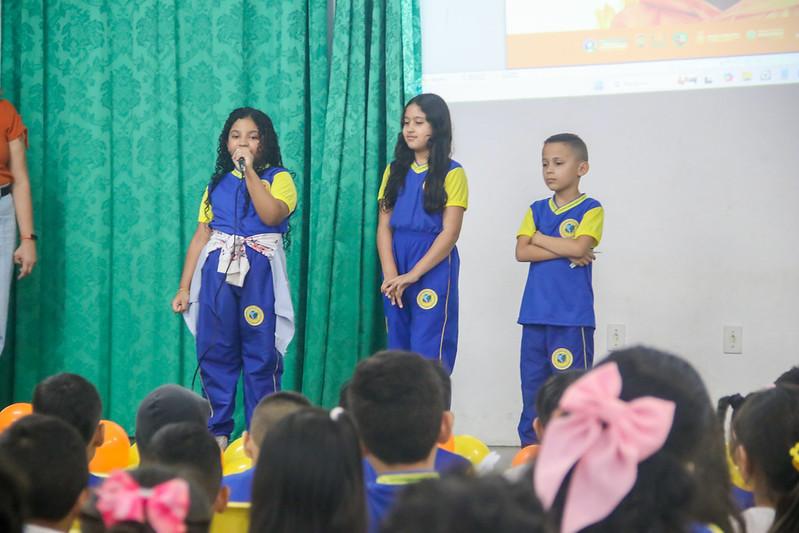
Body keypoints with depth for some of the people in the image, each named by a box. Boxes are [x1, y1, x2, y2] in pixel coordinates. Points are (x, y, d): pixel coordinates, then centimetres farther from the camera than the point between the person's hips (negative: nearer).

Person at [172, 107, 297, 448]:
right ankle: (217, 431, 11)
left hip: (260, 272, -3)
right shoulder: (218, 183, 14)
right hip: (218, 272, 3)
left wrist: (249, 171, -13)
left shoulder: (278, 178, 4)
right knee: (215, 352, 3)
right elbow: (201, 236, 11)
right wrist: (184, 287, 6)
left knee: (261, 353, -3)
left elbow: (271, 215, -16)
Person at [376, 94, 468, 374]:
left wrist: (412, 275, -16)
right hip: (396, 271, 5)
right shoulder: (395, 171, 11)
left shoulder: (451, 173, -4)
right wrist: (390, 274, -10)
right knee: (398, 350, 8)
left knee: (428, 354, -7)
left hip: (433, 269, -5)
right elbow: (384, 225, 5)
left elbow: (450, 232, -10)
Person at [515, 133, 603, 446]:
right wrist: (566, 252, -10)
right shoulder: (537, 210, 12)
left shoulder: (590, 210, -1)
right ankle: (529, 447, 17)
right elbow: (521, 252, -1)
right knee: (532, 382, 10)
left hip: (572, 314, -5)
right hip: (535, 312, 5)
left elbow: (579, 246, -17)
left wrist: (540, 238, -4)